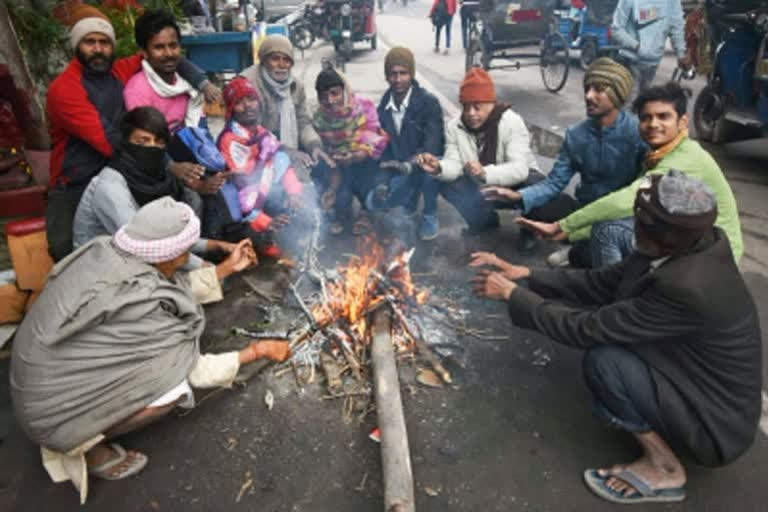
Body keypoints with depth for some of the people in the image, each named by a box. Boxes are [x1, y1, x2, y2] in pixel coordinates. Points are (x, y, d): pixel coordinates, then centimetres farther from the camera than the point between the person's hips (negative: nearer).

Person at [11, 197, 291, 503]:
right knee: (176, 384, -21)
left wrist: (228, 267, 7)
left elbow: (175, 289, 6)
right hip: (53, 411, -8)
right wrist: (258, 351, -9)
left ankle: (83, 433, 13)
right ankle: (86, 447, 4)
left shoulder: (110, 252, -11)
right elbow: (195, 371, -20)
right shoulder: (138, 305, -32)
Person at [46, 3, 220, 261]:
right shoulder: (63, 89, -13)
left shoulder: (121, 71, 4)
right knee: (68, 251, -29)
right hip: (75, 190, -5)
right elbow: (110, 141, -24)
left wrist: (203, 83, -1)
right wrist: (169, 165, -31)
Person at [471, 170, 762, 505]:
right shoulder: (691, 245, -11)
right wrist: (526, 274, -8)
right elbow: (602, 283, -3)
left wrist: (512, 294, -19)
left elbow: (587, 330, -28)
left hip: (714, 422, -8)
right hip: (687, 373, 8)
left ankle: (664, 466, -1)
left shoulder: (687, 288, -36)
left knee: (603, 360, -26)